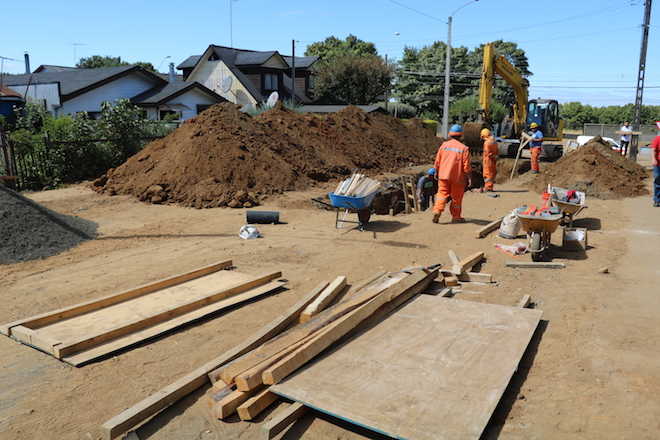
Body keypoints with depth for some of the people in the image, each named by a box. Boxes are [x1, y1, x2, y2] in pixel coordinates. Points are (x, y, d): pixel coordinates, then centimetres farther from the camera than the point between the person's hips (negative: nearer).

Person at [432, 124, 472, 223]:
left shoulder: (444, 145, 1)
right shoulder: (464, 148, -7)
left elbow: (437, 160, 5)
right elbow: (466, 165, -8)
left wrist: (436, 172, 18)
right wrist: (469, 177, 0)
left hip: (444, 175, 2)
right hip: (457, 177, -2)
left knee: (442, 193, 8)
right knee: (456, 197, 9)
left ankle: (437, 211, -14)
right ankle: (456, 217, 18)